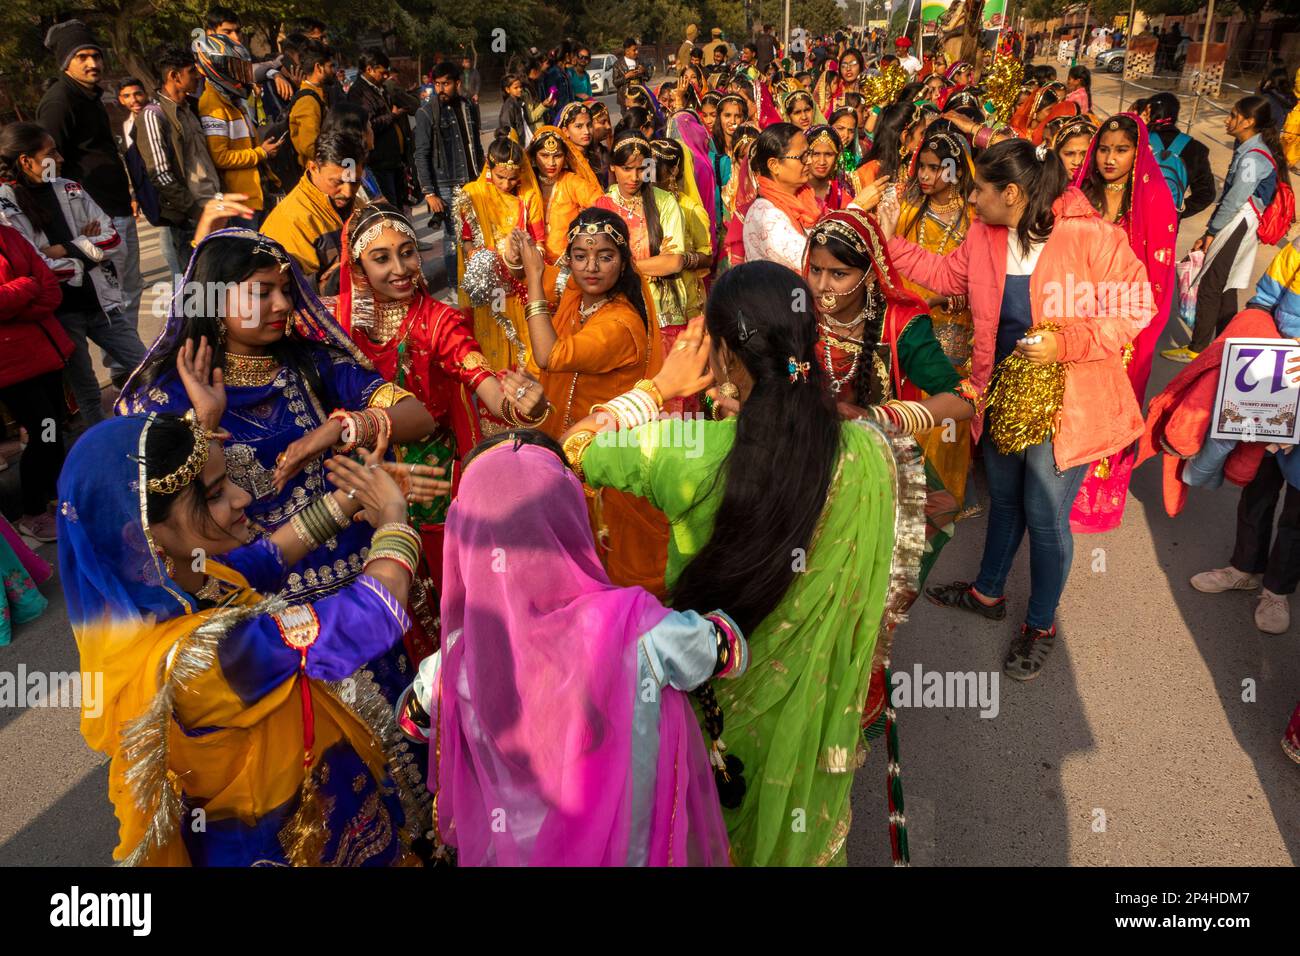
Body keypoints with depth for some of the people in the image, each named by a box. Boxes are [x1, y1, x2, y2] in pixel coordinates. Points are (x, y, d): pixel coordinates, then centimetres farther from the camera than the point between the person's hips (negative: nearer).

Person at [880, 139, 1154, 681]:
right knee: (1003, 499, 24)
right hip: (1003, 392, 6)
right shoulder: (984, 236, -2)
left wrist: (1066, 342, -27)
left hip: (1064, 401, -6)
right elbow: (947, 276, 14)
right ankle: (988, 592, 47)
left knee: (1045, 517, 6)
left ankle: (1041, 625, 29)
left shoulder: (1091, 237, -21)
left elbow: (1136, 309, -16)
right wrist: (892, 242, 6)